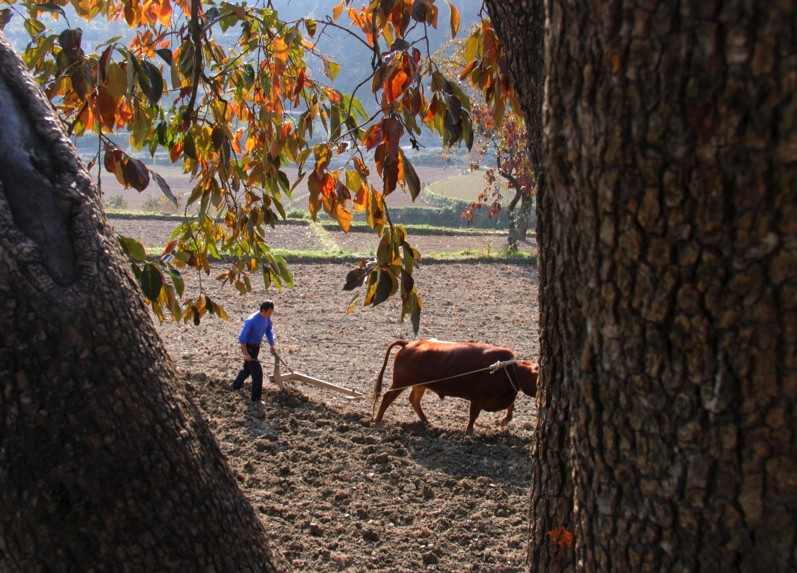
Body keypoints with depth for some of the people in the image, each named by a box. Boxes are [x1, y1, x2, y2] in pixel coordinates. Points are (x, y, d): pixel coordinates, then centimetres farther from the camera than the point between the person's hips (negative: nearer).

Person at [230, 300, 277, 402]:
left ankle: (236, 386, 49)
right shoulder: (251, 321, -30)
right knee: (257, 371, -9)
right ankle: (256, 398, 1)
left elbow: (268, 331, 9)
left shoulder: (267, 318, -7)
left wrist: (272, 345, -1)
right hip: (248, 347, -8)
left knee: (247, 368, 25)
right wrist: (246, 354, -21)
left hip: (256, 347, 8)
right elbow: (242, 338, -23)